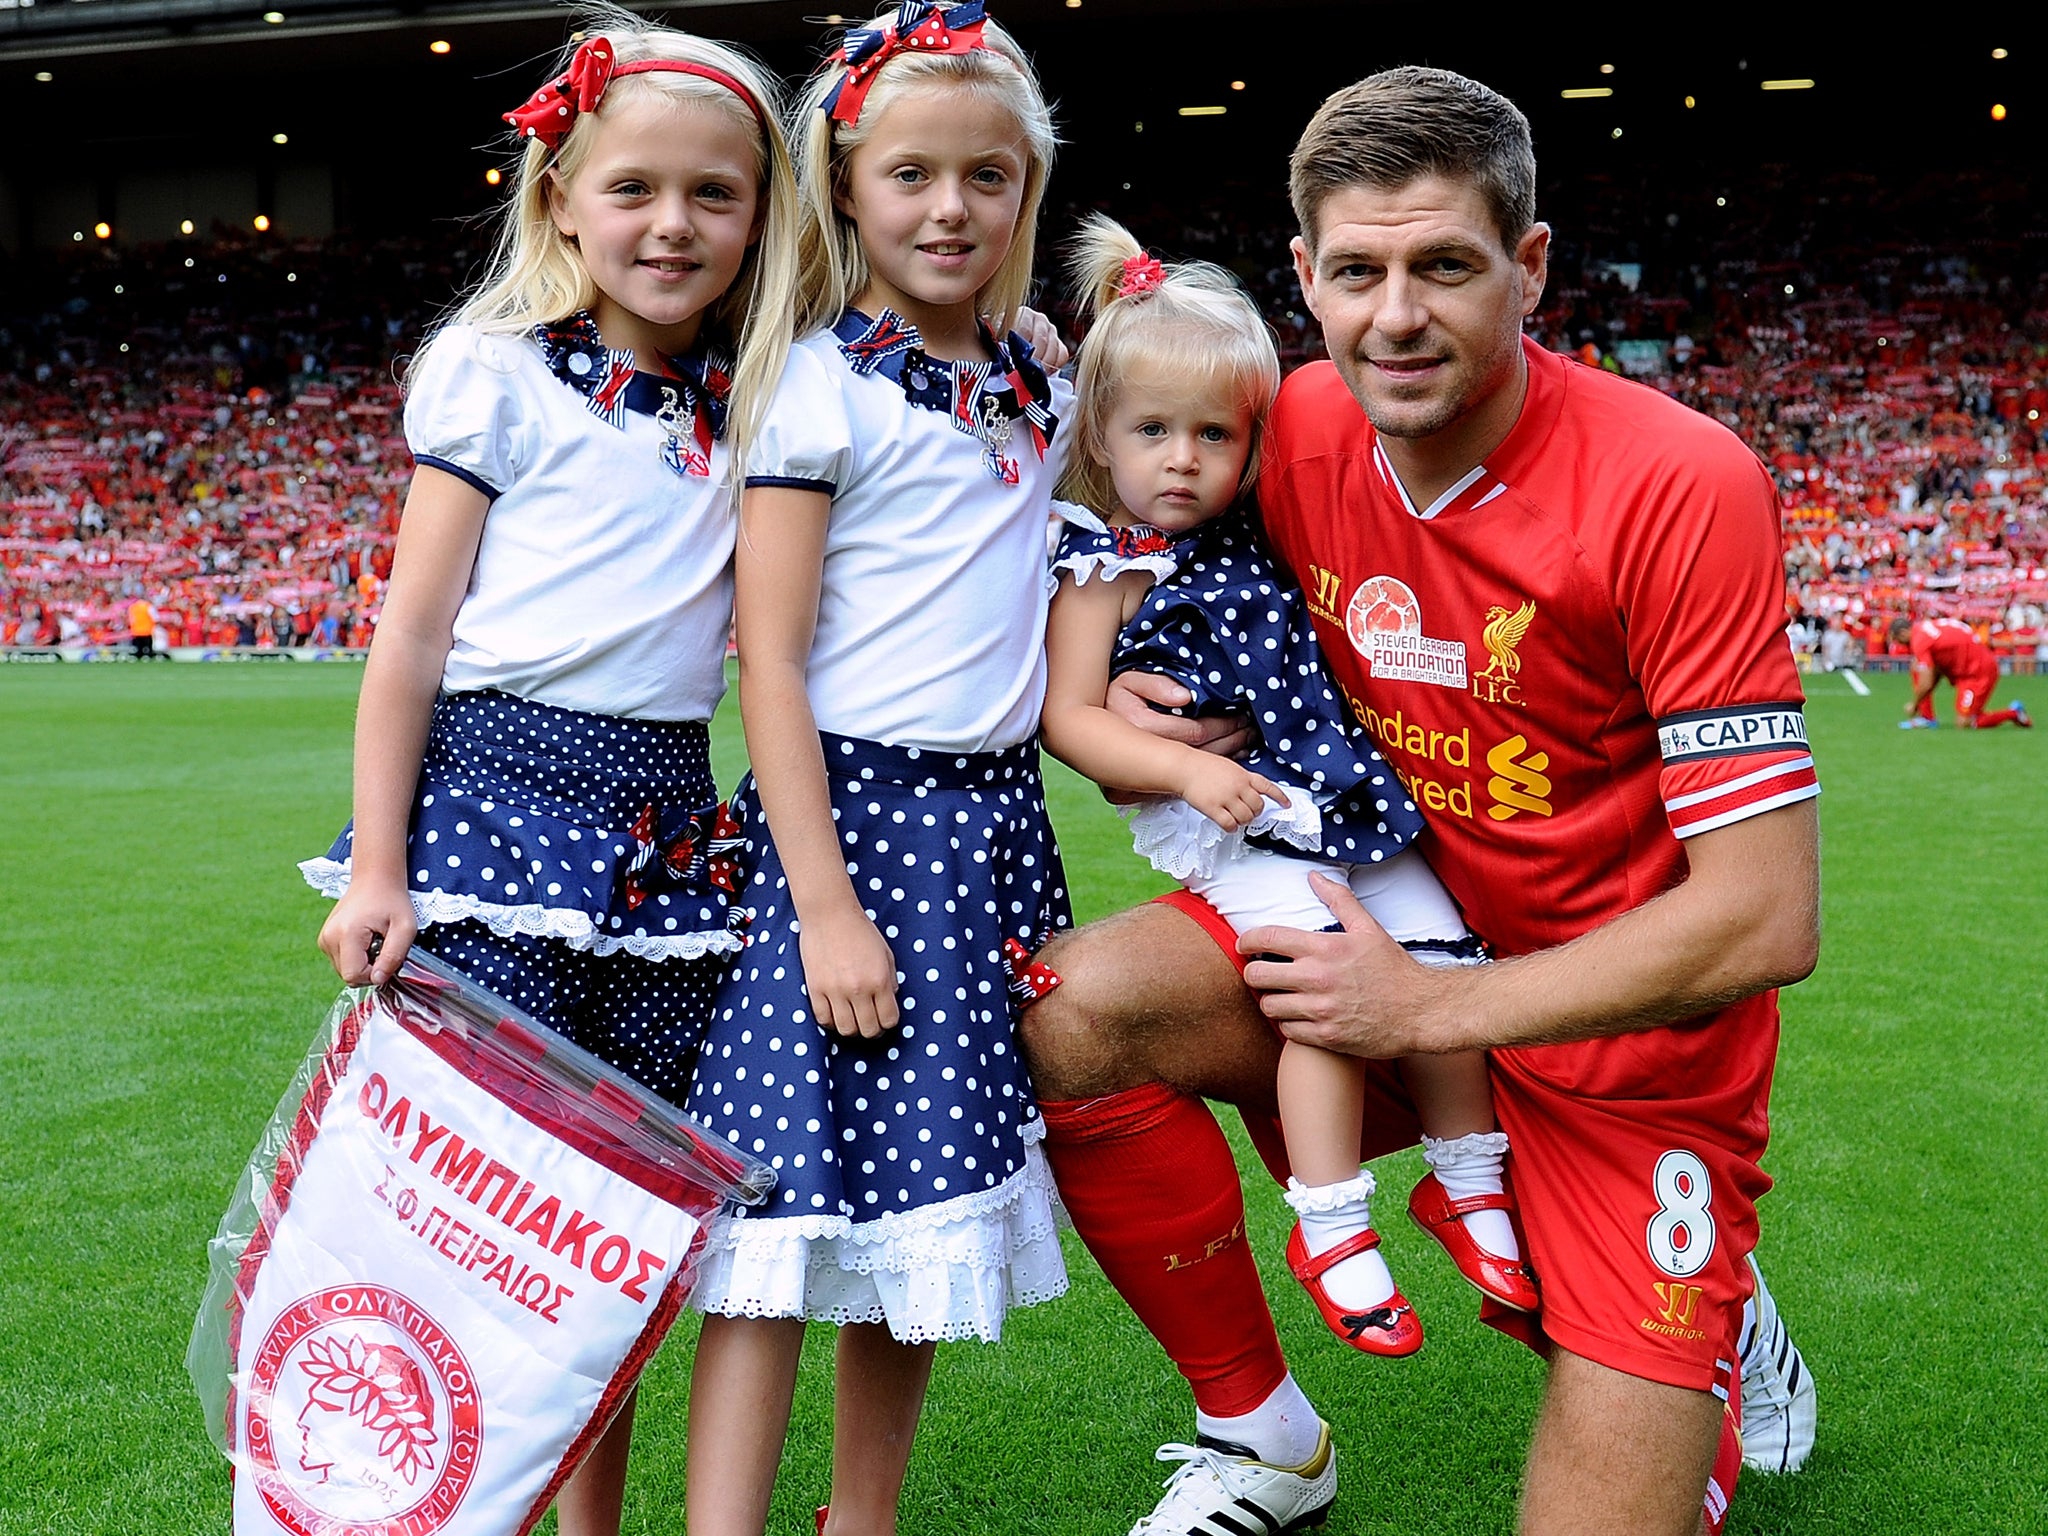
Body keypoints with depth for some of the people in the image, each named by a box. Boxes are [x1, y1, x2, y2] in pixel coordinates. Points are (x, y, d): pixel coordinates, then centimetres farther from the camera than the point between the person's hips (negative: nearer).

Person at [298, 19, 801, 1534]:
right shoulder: (495, 370, -1)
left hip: (668, 820, 4)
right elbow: (413, 630, -2)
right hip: (500, 791, -4)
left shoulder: (752, 401, 12)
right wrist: (375, 868, -7)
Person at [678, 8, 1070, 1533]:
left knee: (929, 1200, 11)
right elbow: (770, 664, -12)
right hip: (854, 808, -6)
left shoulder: (1038, 389, 11)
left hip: (998, 818, 7)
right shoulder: (823, 387, -8)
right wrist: (826, 907, -16)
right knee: (791, 1204, -7)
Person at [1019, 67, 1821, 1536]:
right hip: (1399, 930, 4)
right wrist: (1145, 701, -9)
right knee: (1068, 1012, -20)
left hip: (1630, 1025, -4)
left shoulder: (1679, 485, -23)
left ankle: (1719, 1327, 29)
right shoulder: (1296, 433, -7)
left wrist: (1429, 1006, -21)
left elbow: (1766, 920, -23)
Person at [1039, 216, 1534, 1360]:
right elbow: (1070, 718, -9)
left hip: (1341, 800, 6)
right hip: (1227, 824, -6)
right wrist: (1186, 766, -20)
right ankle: (1332, 1229, -10)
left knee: (1443, 957, -1)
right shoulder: (1105, 570, -3)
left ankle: (1466, 1180, 19)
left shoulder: (1261, 542, 12)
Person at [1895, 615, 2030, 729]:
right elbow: (1936, 671, 15)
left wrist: (1913, 704, -4)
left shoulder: (1920, 639, -19)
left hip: (1980, 671, -10)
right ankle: (1926, 718, 9)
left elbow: (1926, 684, -21)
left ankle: (2013, 713, 5)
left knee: (1964, 723, -9)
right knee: (1917, 667, 6)